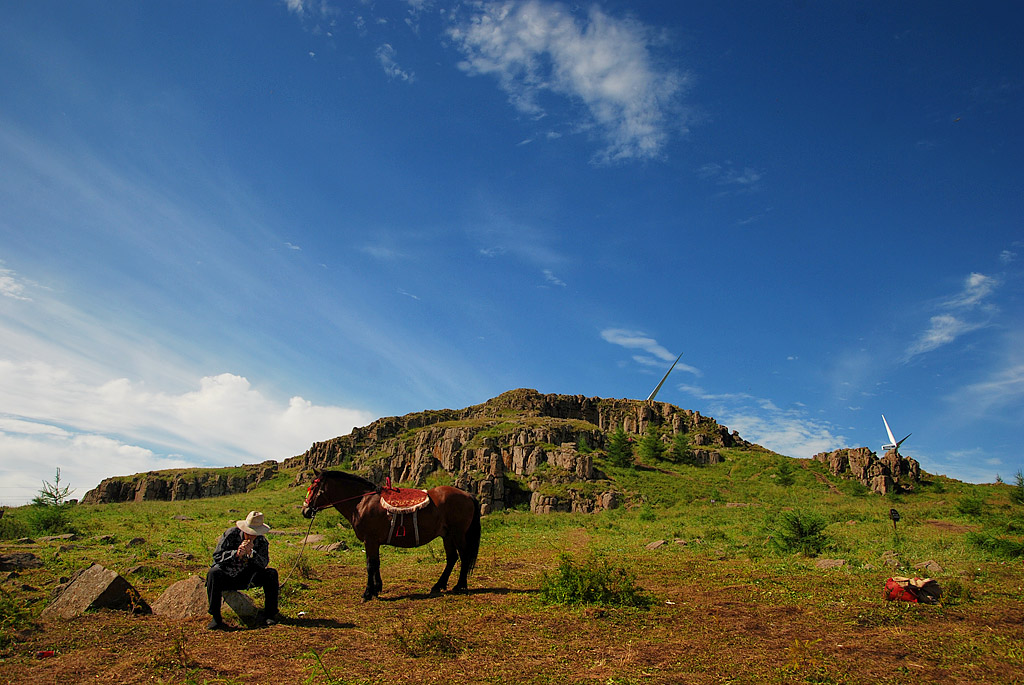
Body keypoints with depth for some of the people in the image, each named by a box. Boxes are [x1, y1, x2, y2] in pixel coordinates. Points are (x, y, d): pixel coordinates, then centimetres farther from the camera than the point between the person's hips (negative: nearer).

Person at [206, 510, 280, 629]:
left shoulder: (261, 541, -4)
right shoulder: (231, 533, -12)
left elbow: (264, 564, -14)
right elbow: (217, 556, -15)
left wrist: (251, 553, -31)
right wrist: (236, 553, -30)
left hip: (246, 578, 2)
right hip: (226, 577, -2)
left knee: (272, 574, -18)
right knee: (213, 573, -33)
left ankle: (270, 614, -12)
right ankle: (215, 618, -26)